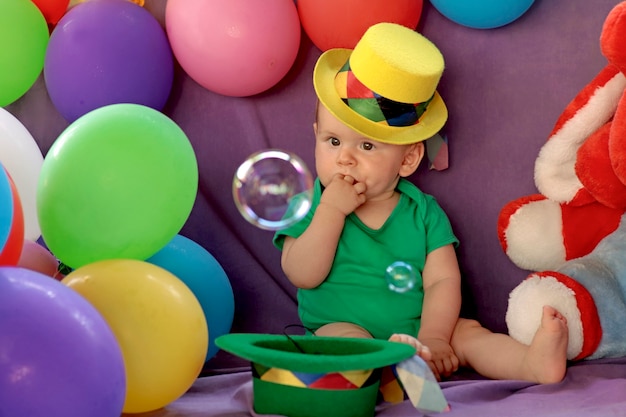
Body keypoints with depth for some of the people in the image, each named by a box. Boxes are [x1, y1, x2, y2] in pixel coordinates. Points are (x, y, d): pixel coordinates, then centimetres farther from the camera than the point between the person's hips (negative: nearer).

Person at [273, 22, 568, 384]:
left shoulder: (423, 213, 6)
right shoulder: (311, 205, 4)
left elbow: (443, 281, -3)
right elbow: (303, 275, -8)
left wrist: (433, 338, -21)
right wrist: (331, 210, -15)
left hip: (415, 333, 2)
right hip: (338, 328, -2)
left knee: (466, 331, -21)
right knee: (345, 336, -33)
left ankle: (534, 362, -40)